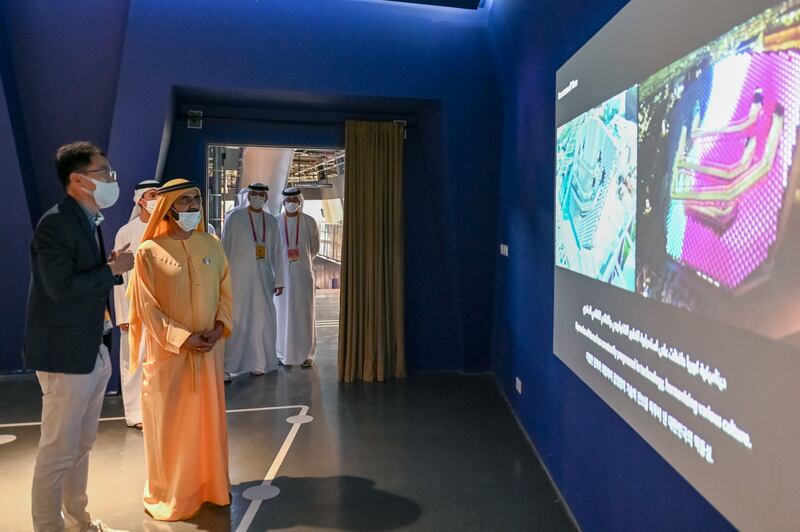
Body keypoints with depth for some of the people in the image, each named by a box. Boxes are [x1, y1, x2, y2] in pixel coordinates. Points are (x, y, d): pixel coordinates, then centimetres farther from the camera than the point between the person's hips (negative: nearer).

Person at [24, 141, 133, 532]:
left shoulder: (90, 221, 12)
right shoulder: (56, 223, -16)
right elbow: (61, 286, -25)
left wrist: (112, 266, 0)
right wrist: (113, 269, -17)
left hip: (94, 351, 9)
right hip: (66, 353, -9)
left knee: (81, 446, 20)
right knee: (58, 451, 4)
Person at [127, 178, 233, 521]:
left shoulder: (212, 245, 5)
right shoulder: (149, 251, -7)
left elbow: (225, 291, 6)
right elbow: (147, 307, -9)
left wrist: (219, 328, -9)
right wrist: (183, 337, -15)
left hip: (209, 349, 4)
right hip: (168, 351, -3)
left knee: (208, 418, 12)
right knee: (170, 423, 6)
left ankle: (209, 484, 29)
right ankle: (169, 494, 24)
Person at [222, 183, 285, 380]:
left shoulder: (271, 222, 10)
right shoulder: (234, 217, 0)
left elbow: (277, 253, 9)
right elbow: (224, 248, -1)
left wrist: (279, 280, 6)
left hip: (262, 279, 4)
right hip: (238, 277, -4)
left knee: (262, 319, 6)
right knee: (235, 320, -2)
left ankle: (257, 362, 19)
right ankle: (224, 366, 6)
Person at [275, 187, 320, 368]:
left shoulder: (309, 222, -1)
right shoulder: (276, 222, 0)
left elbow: (315, 248, 9)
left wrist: (302, 260, 9)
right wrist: (284, 258, 3)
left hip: (303, 274, 0)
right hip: (282, 273, 1)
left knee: (305, 313, 3)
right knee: (283, 312, 4)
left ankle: (307, 354, 12)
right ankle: (283, 353, 15)